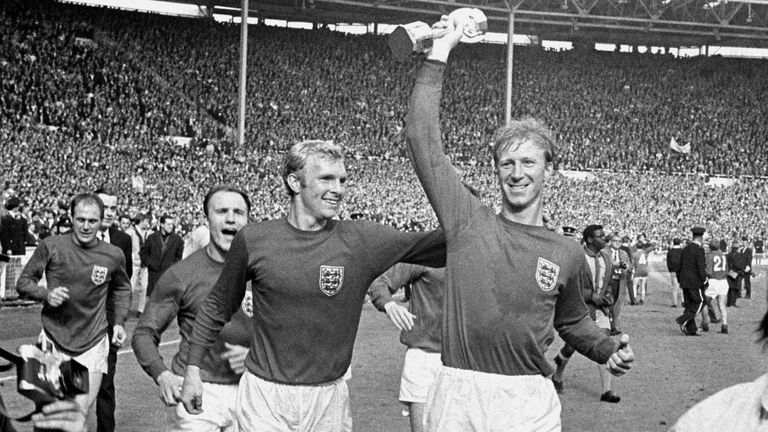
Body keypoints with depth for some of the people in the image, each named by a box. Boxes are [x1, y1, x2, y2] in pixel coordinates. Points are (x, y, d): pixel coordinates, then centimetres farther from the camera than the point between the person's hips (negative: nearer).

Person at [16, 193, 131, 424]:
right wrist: (46, 294, -17)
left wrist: (119, 322, 5)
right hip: (54, 340, 0)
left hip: (93, 344, 0)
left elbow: (122, 288, 17)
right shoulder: (51, 246, -8)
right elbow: (24, 282, 1)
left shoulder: (113, 255, -3)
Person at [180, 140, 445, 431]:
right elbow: (218, 306, 9)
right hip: (264, 397, -1)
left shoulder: (361, 241, -5)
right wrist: (193, 368, 9)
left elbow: (437, 245, -11)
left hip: (329, 400, 1)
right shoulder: (254, 240, -4)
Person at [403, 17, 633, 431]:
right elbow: (421, 137, -2)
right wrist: (439, 53, -2)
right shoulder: (467, 220, 2)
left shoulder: (568, 254, 7)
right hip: (457, 395, 0)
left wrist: (609, 350, 4)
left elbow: (572, 321, 24)